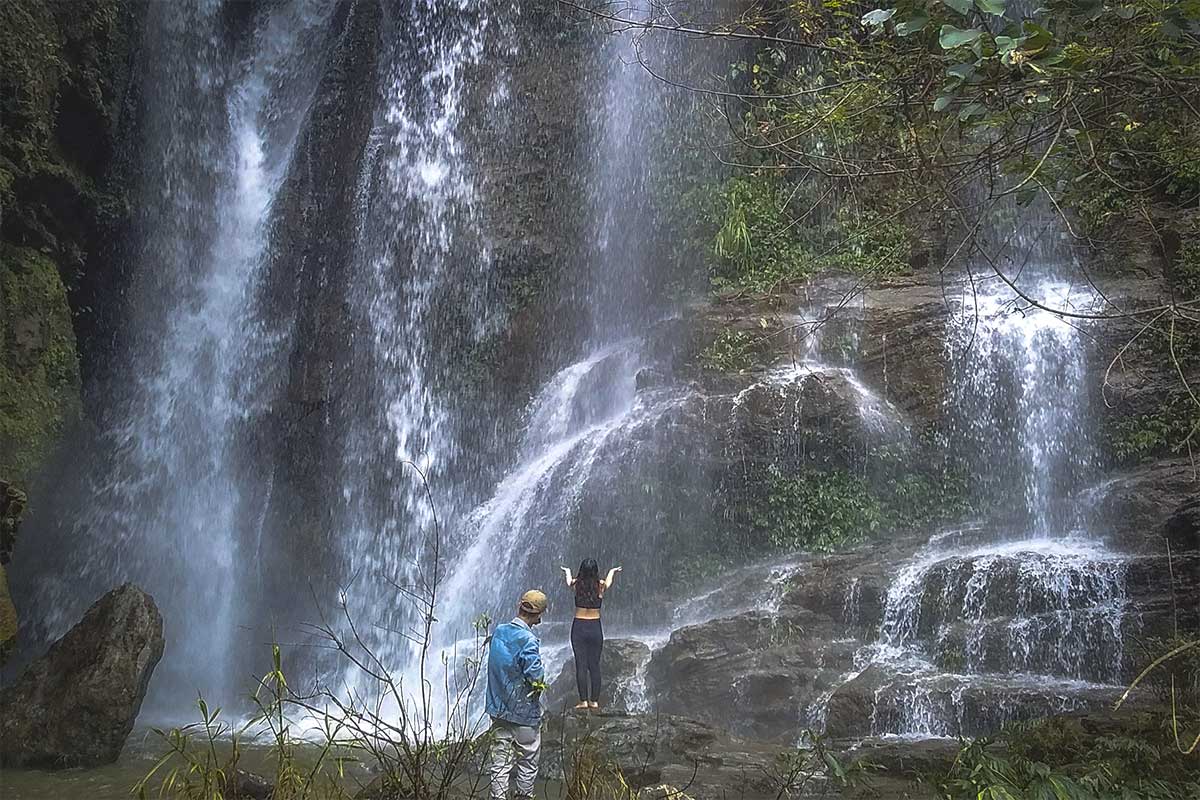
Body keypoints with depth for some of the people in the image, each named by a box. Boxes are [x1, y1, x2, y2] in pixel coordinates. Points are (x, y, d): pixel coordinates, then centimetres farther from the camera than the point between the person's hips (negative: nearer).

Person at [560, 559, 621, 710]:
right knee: (595, 665, 7)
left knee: (581, 665, 2)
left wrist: (568, 572, 41)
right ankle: (594, 701, 10)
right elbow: (609, 582, 21)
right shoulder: (601, 585, -5)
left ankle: (583, 701, 2)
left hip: (579, 627, -1)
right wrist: (612, 571, 42)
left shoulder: (577, 584, -7)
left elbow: (569, 581, 19)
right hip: (595, 628, 1)